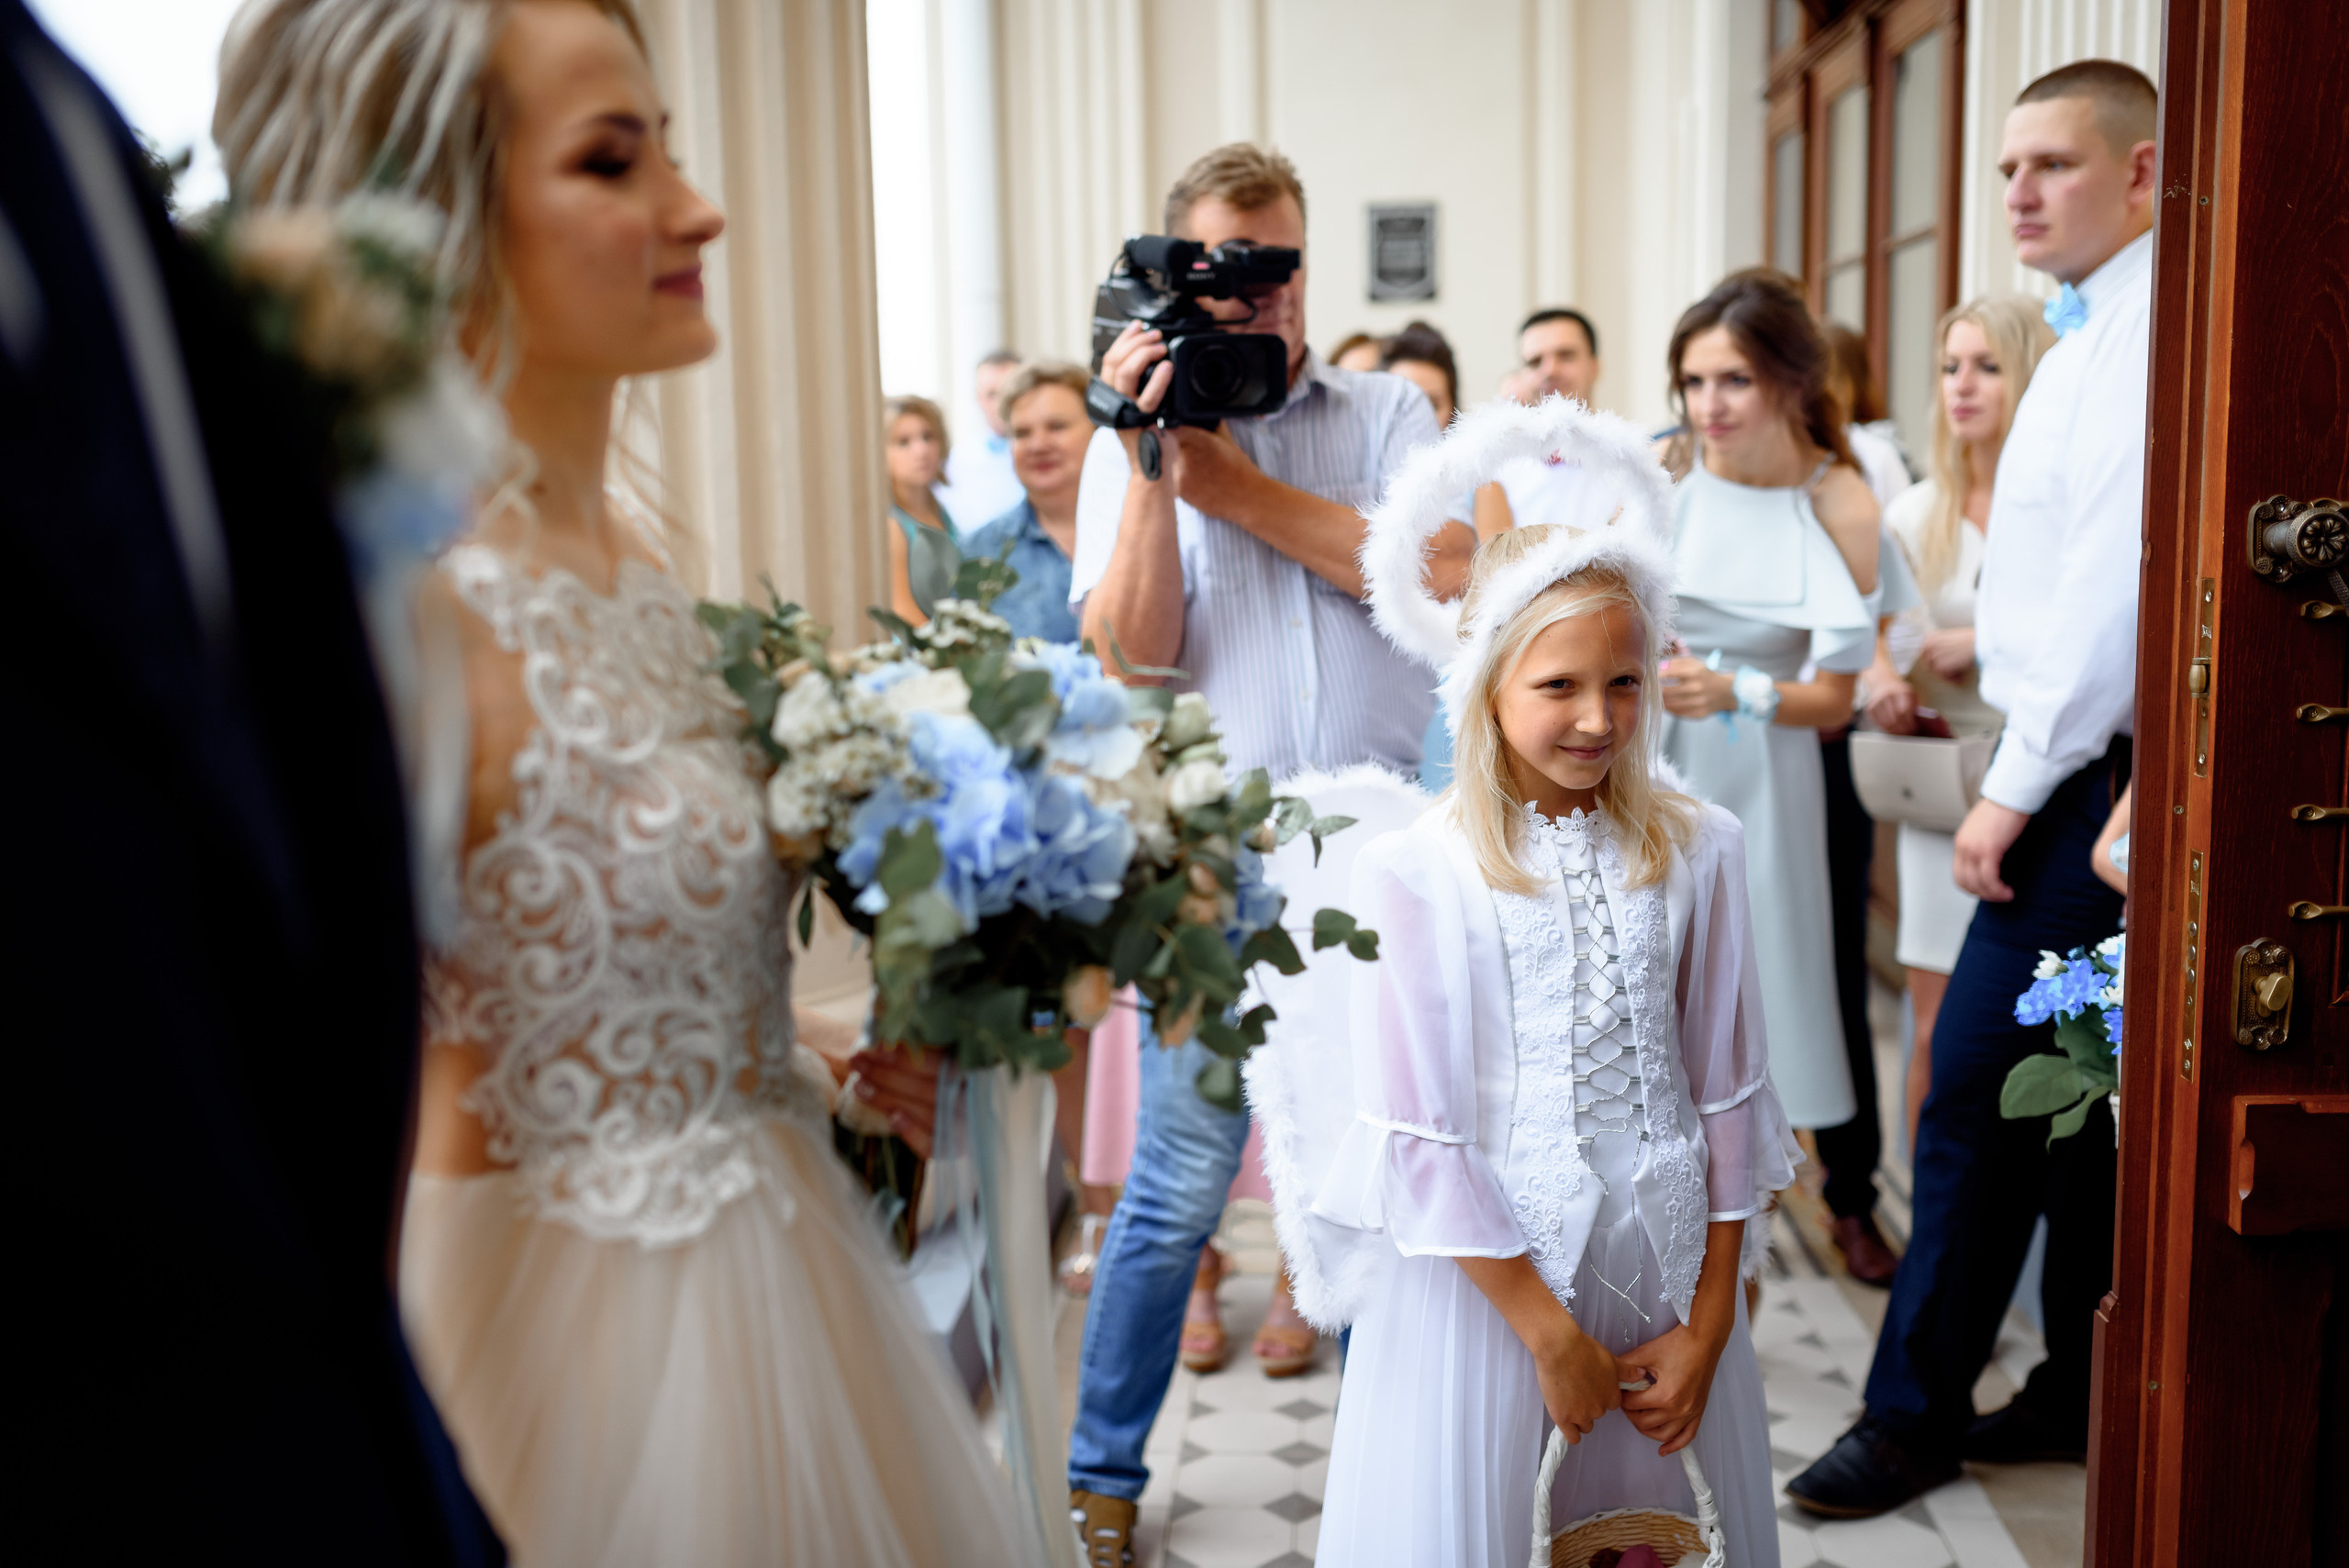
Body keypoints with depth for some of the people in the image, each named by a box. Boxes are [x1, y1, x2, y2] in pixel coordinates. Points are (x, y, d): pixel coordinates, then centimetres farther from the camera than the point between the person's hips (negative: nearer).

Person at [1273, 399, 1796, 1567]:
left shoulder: (1695, 852, -1)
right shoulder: (1409, 874, -12)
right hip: (1483, 1262, -3)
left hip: (1663, 1253, 3)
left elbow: (1727, 1090, 3)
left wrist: (1708, 1322, 2)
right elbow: (1416, 1138, -11)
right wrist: (1550, 1335, -8)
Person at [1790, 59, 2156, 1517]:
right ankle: (2086, 1393, 27)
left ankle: (1914, 1412, 7)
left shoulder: (2150, 332, -14)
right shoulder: (2091, 334, 17)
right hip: (2073, 776, 10)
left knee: (1975, 1095, -5)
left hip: (2086, 778, -10)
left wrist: (2015, 783, -17)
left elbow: (2118, 578, -20)